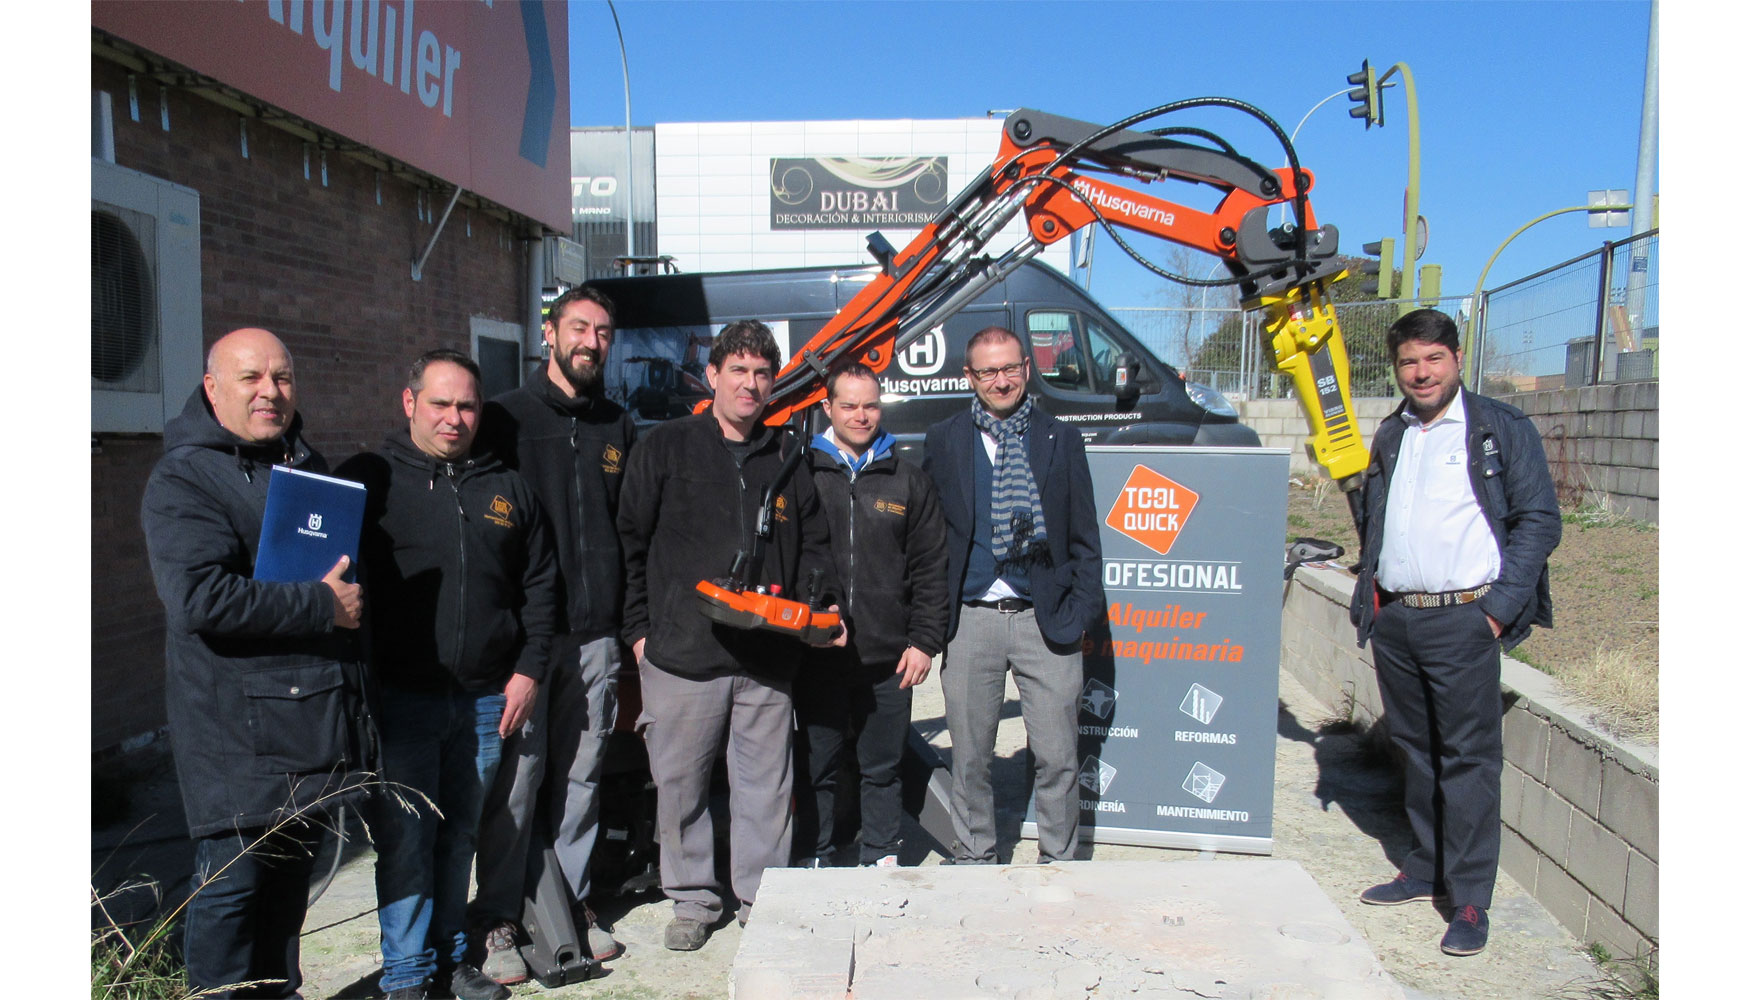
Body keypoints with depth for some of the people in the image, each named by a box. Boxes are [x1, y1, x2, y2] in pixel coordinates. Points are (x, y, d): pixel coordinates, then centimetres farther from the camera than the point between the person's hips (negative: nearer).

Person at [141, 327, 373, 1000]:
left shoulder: (310, 467, 15)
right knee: (234, 881, -2)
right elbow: (199, 596, -24)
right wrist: (322, 607, -21)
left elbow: (351, 564, 30)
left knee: (291, 875, 17)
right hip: (237, 726, -7)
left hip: (317, 717, 8)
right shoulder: (184, 479, -10)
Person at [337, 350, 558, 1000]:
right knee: (406, 838, 1)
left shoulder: (508, 490, 11)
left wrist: (528, 670, 6)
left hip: (487, 699, 3)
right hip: (401, 697, -3)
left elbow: (539, 586, 14)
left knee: (459, 835, 14)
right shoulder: (368, 480, 1)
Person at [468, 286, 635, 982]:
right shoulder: (507, 417, 1)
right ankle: (497, 922, 12)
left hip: (596, 636, 4)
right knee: (517, 776, -1)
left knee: (581, 777, 11)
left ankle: (574, 904, 24)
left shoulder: (618, 428, 14)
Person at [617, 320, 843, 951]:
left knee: (766, 785, 8)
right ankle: (692, 900, 25)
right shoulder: (666, 448, 3)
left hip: (769, 657, 2)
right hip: (681, 655, -2)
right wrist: (639, 628, -1)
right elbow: (630, 543, 3)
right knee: (680, 782, 7)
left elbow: (812, 543, 18)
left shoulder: (787, 458, 12)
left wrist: (822, 601, 1)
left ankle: (761, 899, 23)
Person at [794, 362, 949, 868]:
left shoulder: (908, 480, 8)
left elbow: (932, 567, 7)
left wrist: (924, 641, 0)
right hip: (815, 655, -1)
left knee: (882, 769, 11)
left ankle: (882, 861, 25)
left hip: (889, 660, 1)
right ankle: (816, 863, 23)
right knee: (818, 769, 9)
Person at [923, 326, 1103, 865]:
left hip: (1045, 619, 0)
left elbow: (1085, 537, 6)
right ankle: (975, 858, 28)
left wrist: (1078, 613, -2)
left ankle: (1057, 862, 22)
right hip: (970, 619, 1)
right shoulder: (943, 442, 5)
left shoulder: (1061, 439, 5)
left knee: (1056, 756, 4)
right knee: (970, 756, 10)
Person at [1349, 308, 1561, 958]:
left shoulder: (1502, 430, 0)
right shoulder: (1390, 436, 15)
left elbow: (1539, 522, -4)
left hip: (1462, 619, -5)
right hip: (1393, 618, 5)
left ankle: (1469, 898, 5)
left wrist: (1499, 606, -12)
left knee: (1468, 757, -2)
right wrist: (1366, 594, 10)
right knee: (1414, 750, 13)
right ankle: (1425, 871, 26)